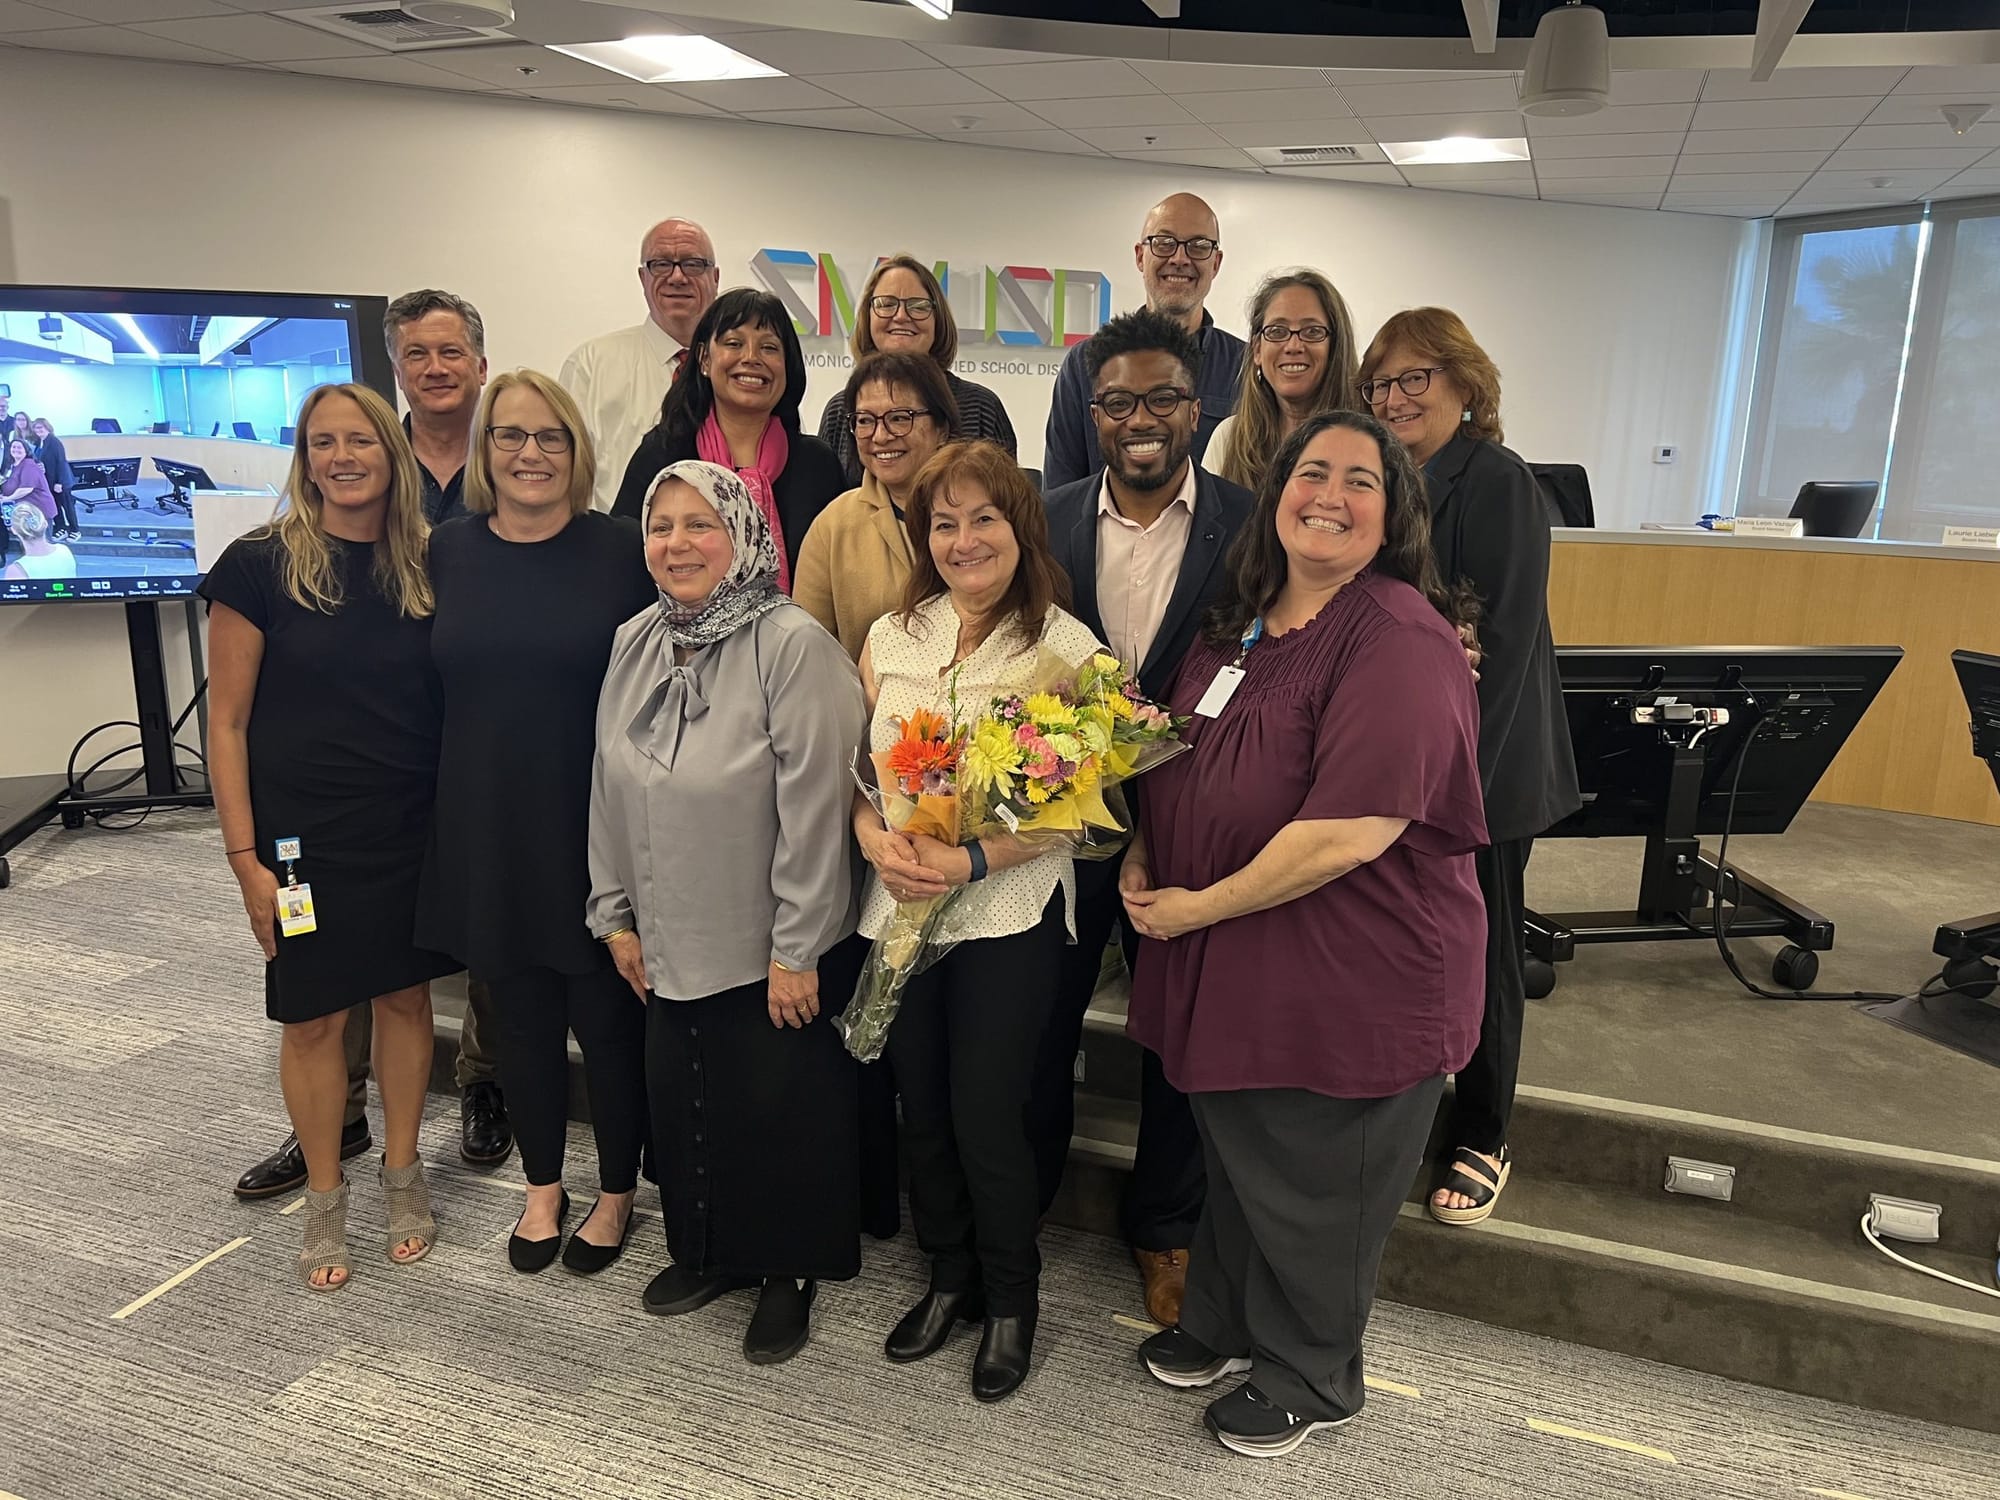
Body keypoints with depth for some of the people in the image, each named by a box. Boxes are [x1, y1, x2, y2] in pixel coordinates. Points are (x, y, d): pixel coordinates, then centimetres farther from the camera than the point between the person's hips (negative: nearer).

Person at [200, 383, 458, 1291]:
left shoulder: (425, 567, 2)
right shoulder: (259, 565, -8)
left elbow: (450, 705, 7)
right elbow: (228, 722, -7)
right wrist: (245, 856, -10)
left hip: (412, 831, 3)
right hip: (305, 838, -2)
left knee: (406, 996, 12)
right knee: (315, 1018, 8)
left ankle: (403, 1174, 31)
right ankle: (324, 1199, 27)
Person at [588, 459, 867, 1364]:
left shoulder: (793, 646, -19)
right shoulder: (635, 644, 4)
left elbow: (814, 807, -20)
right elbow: (609, 788, 10)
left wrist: (797, 950, -18)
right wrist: (615, 912, 11)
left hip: (774, 950, -6)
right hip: (672, 945, 6)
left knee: (782, 1109, 8)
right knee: (680, 1097, 17)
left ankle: (790, 1274, 32)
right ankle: (710, 1252, 41)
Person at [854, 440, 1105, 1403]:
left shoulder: (1065, 647, -8)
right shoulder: (891, 637, 5)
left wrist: (974, 859, -23)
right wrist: (879, 841, -12)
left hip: (1010, 915, -4)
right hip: (898, 909, 4)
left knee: (986, 1116, 2)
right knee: (921, 1108, 14)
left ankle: (1010, 1300, 29)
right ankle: (948, 1277, 38)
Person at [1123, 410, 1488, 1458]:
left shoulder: (1400, 640, -20)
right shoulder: (1238, 623, 6)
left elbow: (1350, 831, -28)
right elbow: (1182, 761, 19)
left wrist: (1197, 907, -19)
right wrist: (1140, 857, 1)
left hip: (1349, 981, -7)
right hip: (1224, 970, 7)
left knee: (1310, 1191, 13)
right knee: (1234, 1157, 25)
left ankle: (1309, 1379, 40)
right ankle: (1222, 1323, 50)